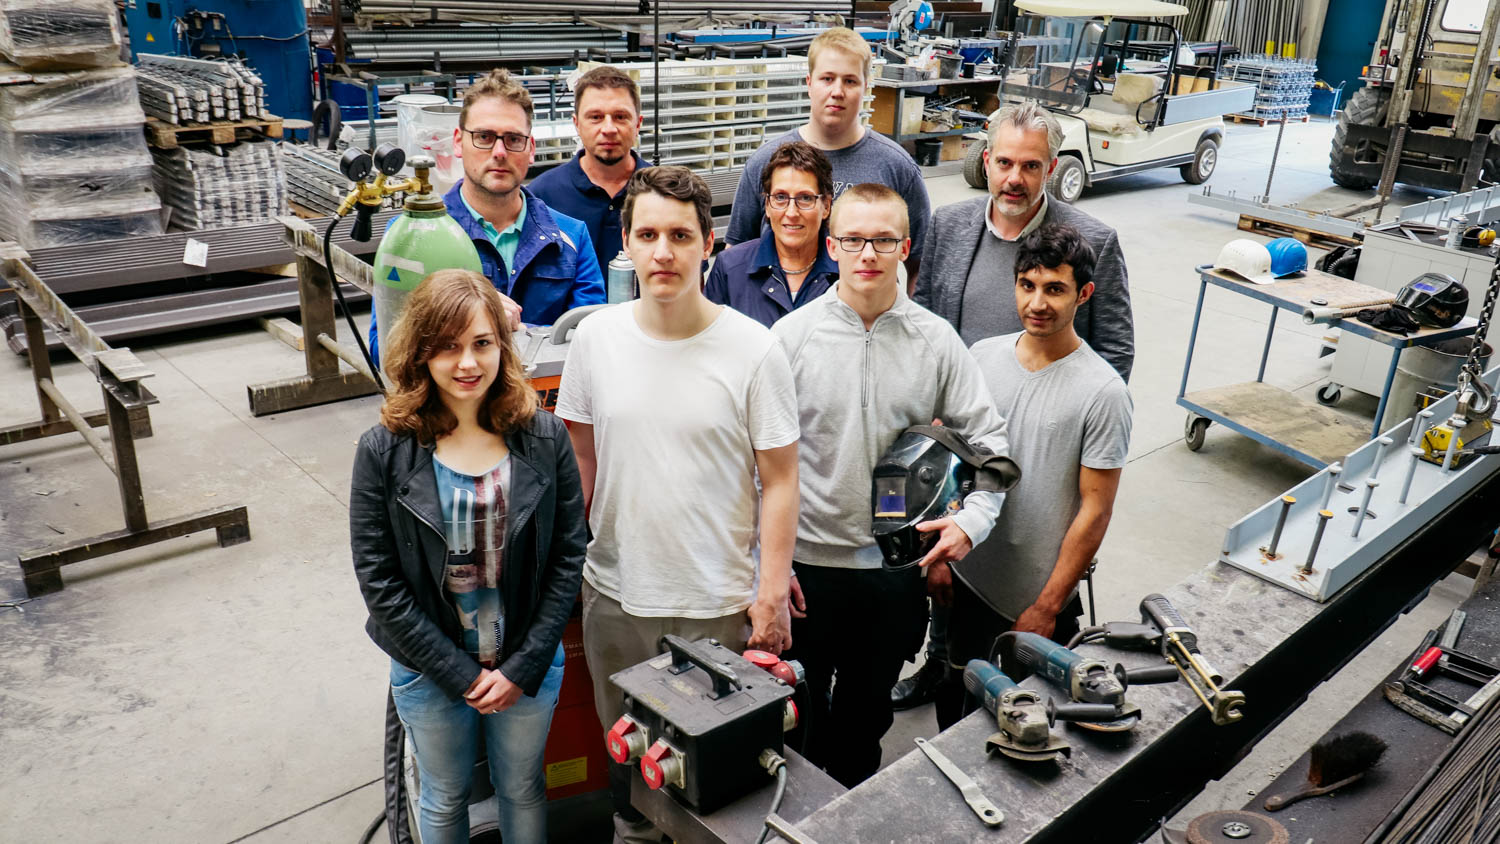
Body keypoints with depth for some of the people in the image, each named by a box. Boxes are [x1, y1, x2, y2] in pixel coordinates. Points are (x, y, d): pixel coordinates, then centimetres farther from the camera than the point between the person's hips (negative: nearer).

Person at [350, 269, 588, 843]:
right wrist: (460, 674, -13)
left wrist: (523, 666, -11)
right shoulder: (385, 451, -14)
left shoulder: (544, 437, -11)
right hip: (431, 673, 0)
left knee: (523, 792, 22)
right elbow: (379, 582, -12)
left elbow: (567, 558, -7)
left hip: (529, 665, 1)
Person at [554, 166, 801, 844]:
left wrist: (772, 592, -9)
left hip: (719, 604, -3)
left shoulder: (753, 349, -13)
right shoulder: (595, 337, -3)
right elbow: (579, 460, 8)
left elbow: (779, 480, -7)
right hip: (615, 594, 3)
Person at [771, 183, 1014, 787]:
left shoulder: (936, 340, -4)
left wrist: (972, 520, -16)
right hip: (806, 561, -1)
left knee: (867, 713, 21)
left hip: (899, 565, 2)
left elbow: (988, 439, 0)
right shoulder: (792, 335, -8)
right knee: (798, 714, 15)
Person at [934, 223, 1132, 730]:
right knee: (954, 693, 20)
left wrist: (1046, 608, -12)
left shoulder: (1102, 392, -16)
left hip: (1038, 592, -4)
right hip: (966, 574, 4)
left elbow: (1095, 511, -13)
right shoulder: (983, 356, -2)